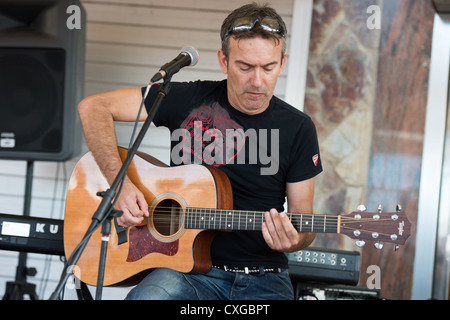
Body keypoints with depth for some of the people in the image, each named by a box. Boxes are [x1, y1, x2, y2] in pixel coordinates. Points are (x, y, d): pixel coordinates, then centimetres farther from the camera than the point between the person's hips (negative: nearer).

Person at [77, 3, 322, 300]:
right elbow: (93, 107, -1)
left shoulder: (298, 129, 3)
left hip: (263, 278, 2)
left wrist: (294, 240, -18)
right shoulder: (190, 101, -2)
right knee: (147, 296, -34)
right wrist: (120, 183, -12)